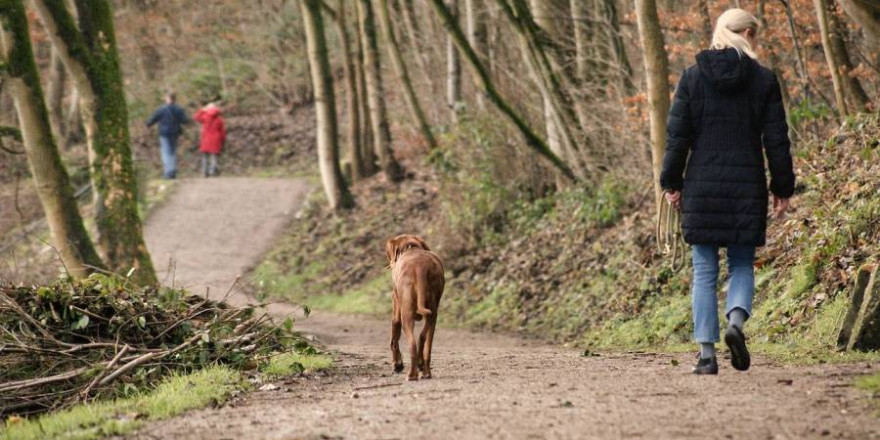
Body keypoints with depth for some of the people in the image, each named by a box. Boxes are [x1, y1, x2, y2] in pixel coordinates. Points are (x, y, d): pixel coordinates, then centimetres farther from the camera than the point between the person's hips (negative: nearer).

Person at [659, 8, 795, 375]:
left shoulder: (693, 77, 0)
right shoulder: (763, 80, -1)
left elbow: (677, 134, -1)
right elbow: (776, 140, 0)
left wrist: (672, 183, 7)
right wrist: (782, 188, 8)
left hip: (702, 186, 0)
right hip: (747, 186, 0)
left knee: (704, 270, 5)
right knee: (742, 265, 13)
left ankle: (707, 354, 1)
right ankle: (736, 321, -16)